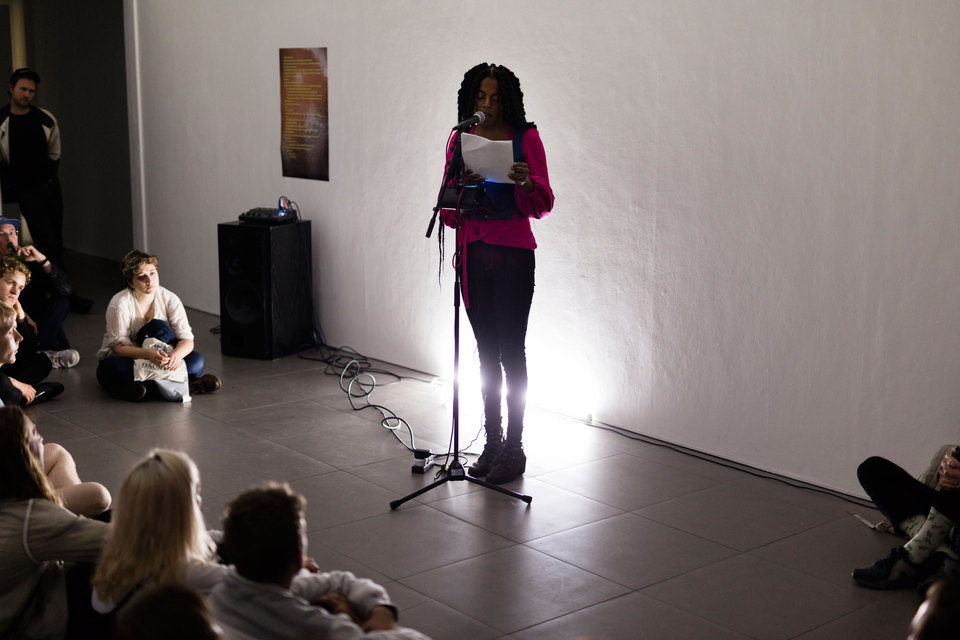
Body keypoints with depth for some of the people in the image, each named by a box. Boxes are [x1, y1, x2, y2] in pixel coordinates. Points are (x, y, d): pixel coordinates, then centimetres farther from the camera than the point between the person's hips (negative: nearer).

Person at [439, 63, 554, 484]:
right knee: (487, 352, 11)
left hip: (513, 255, -4)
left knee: (511, 351, -3)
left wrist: (527, 182, -24)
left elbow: (542, 207, -4)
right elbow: (449, 209, 7)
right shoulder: (460, 140, 8)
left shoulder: (526, 138, -2)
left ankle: (514, 449, 5)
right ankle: (492, 443, 19)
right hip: (473, 254, 4)